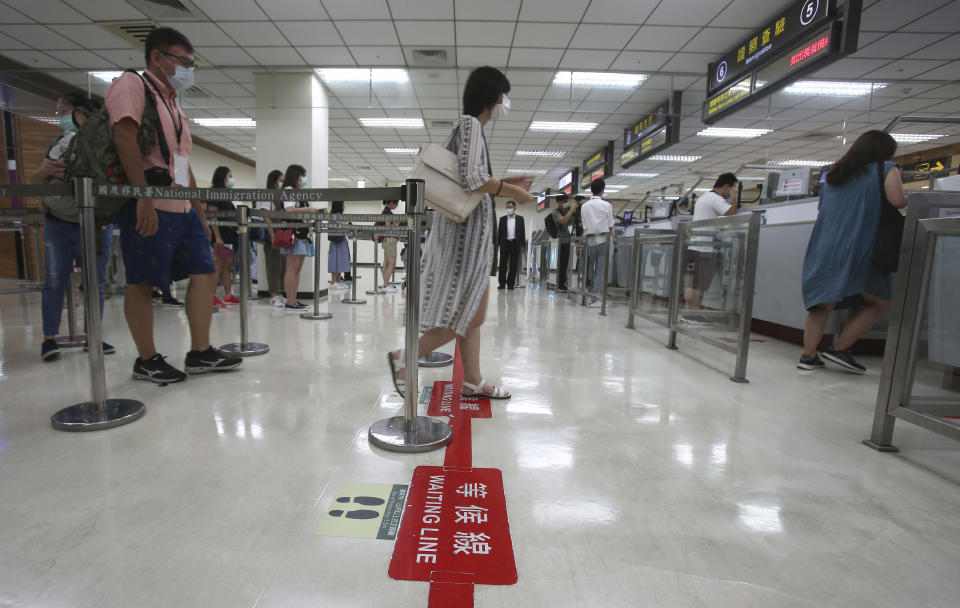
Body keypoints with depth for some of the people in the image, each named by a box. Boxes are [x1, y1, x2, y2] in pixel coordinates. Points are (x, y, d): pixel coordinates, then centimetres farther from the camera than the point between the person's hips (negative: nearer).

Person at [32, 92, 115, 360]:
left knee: (94, 282, 1)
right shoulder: (59, 143, 15)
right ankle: (49, 338, 4)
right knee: (55, 281, 0)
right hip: (58, 223, 4)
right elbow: (34, 180, 14)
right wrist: (45, 171, -8)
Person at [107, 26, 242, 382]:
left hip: (183, 209, 9)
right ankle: (147, 361, 8)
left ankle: (200, 353, 10)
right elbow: (124, 136, -16)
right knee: (142, 284, -2)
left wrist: (201, 214, 20)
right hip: (149, 208, -8)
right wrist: (143, 197, -26)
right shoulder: (132, 84, 0)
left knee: (205, 274, 4)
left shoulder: (174, 105, 25)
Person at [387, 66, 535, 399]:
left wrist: (507, 184, 18)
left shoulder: (471, 126, 20)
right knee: (464, 317, -5)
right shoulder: (470, 123, -8)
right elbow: (473, 178, -21)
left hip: (474, 228, 10)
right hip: (466, 227, -10)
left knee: (474, 316, 10)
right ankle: (405, 358, 6)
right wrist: (513, 191, -10)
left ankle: (473, 381, 18)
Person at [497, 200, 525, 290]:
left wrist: (523, 245, -1)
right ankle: (502, 283, 6)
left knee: (514, 265, 2)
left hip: (515, 243, 0)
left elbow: (522, 232, 6)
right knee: (503, 264, 0)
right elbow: (499, 232, 8)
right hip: (505, 243, 0)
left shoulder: (520, 218, 8)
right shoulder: (502, 219, 9)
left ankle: (511, 283, 8)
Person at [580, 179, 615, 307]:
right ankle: (596, 298, -6)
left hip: (589, 240, 4)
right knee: (601, 270, -3)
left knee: (590, 269, 12)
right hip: (604, 239, -4)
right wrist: (612, 239, 11)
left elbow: (584, 226, 8)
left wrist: (589, 237, 15)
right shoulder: (606, 205, -4)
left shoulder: (584, 206, 8)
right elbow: (610, 226, 0)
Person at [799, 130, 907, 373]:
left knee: (824, 303, 8)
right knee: (879, 302, 8)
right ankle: (839, 349, 2)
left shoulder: (835, 174, 21)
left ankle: (808, 355, 2)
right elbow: (896, 200, -10)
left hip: (824, 248, 5)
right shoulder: (886, 169, 5)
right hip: (858, 247, -5)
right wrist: (906, 200, 13)